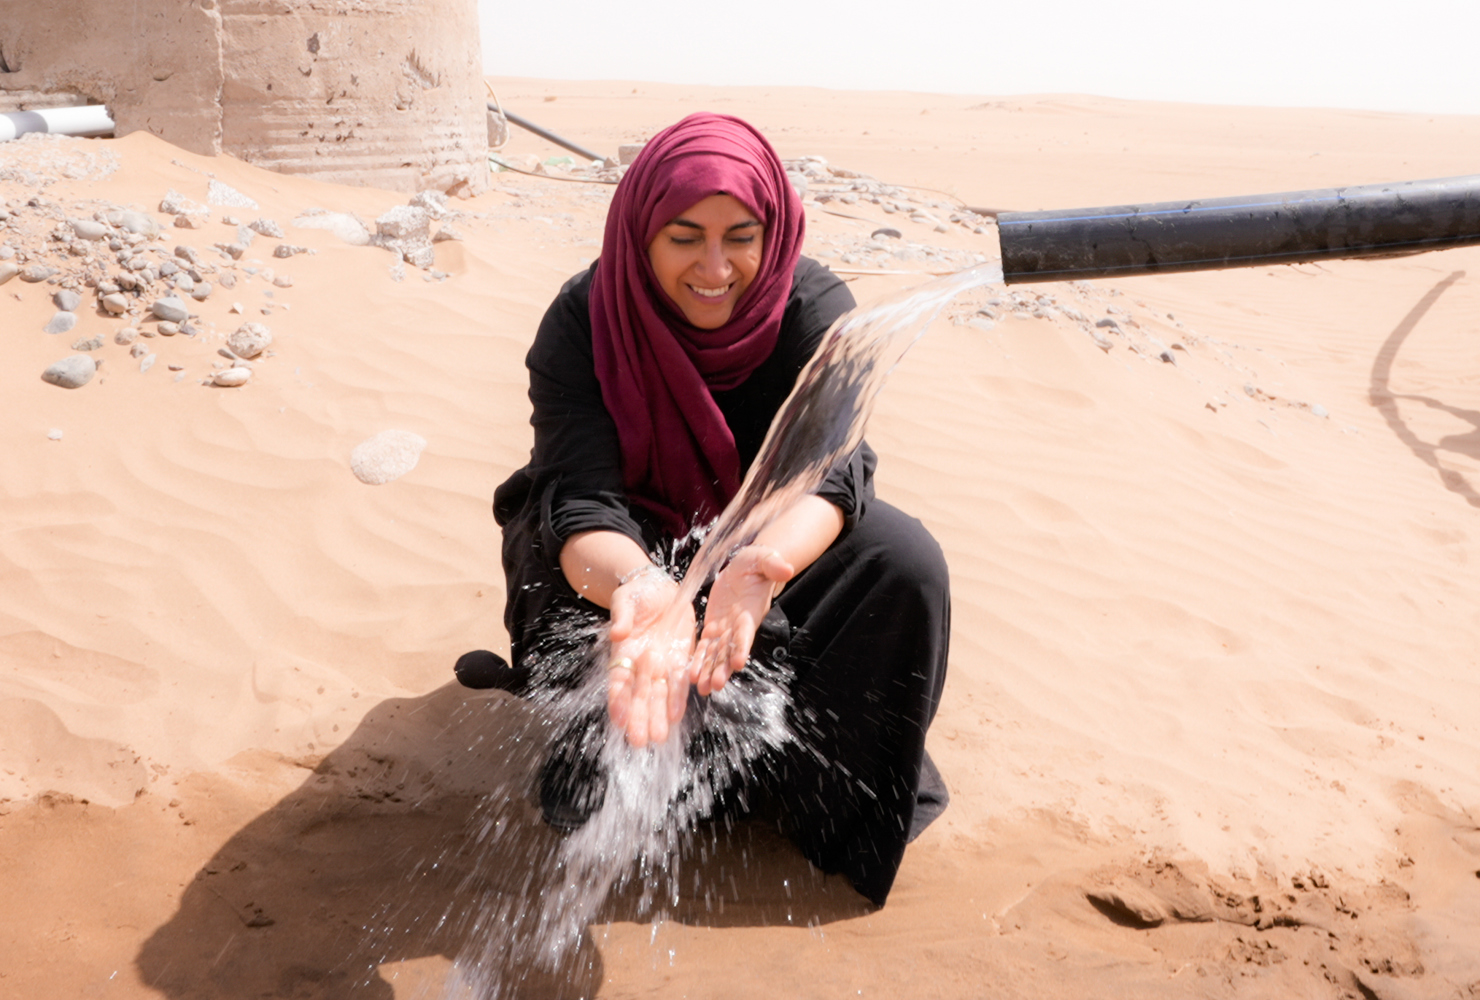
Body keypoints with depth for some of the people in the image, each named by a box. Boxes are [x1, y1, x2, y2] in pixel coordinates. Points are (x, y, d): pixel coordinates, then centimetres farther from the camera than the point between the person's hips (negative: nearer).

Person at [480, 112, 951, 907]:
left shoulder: (814, 308, -19)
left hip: (771, 539, 1)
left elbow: (831, 462, -32)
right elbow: (583, 499, -34)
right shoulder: (583, 322, -23)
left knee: (905, 561, -25)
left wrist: (759, 569, -54)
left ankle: (822, 781, -5)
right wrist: (639, 588, -58)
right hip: (626, 547, -1)